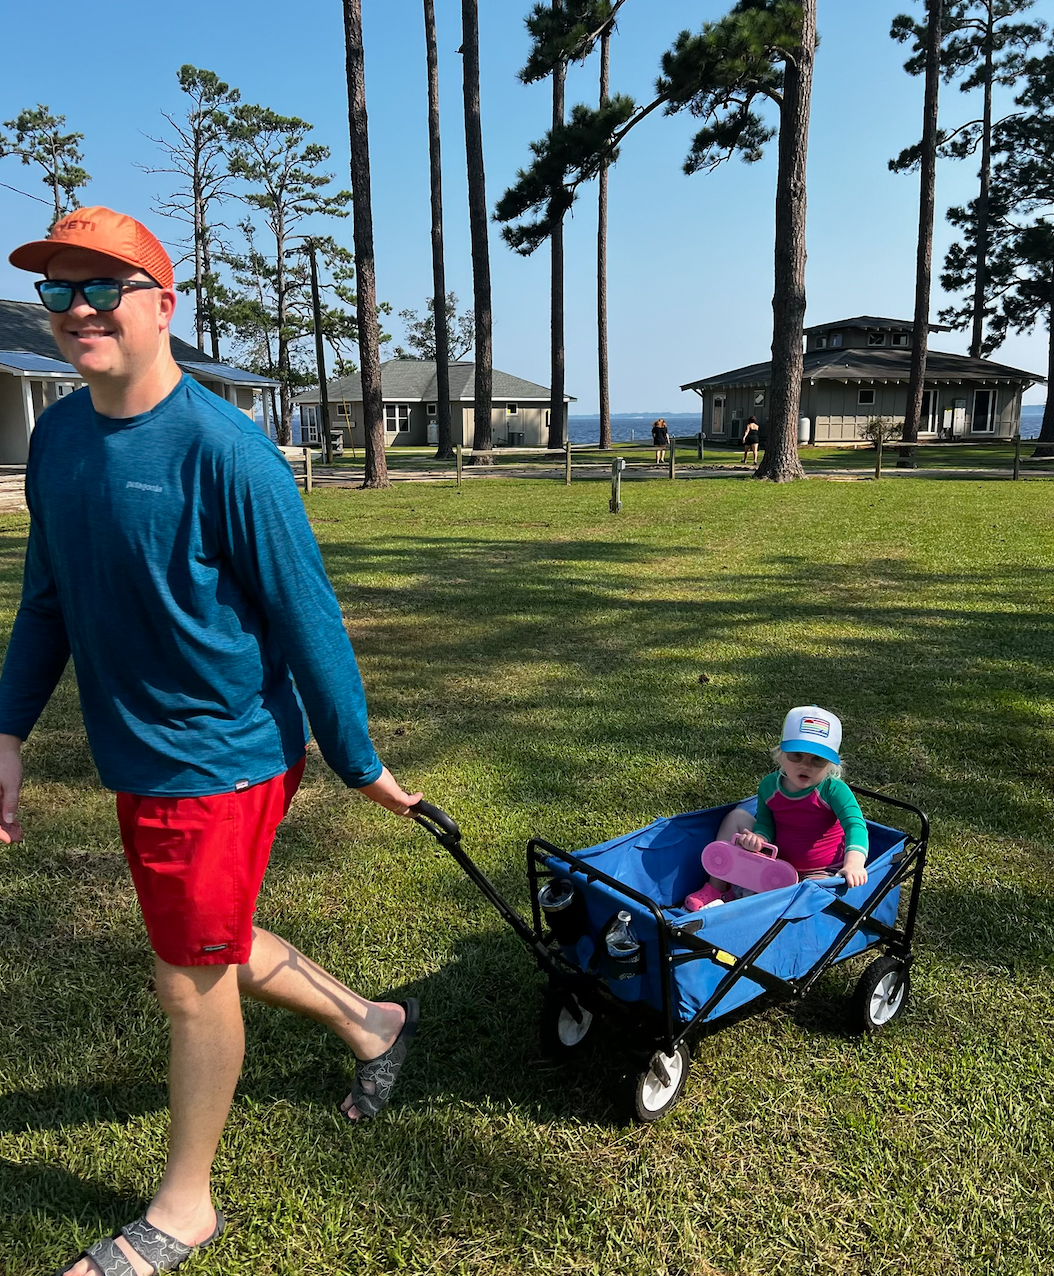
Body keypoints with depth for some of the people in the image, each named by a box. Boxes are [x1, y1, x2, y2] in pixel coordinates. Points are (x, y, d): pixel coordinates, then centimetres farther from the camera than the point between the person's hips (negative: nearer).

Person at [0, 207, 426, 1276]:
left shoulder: (223, 451, -19)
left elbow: (306, 617, -16)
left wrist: (360, 764, -10)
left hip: (223, 760, -7)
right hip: (136, 758, 8)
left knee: (191, 980, 8)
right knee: (211, 951, 21)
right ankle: (373, 1024, 46)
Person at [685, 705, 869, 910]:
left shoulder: (833, 789, -22)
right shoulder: (769, 786, -8)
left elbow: (855, 824, -34)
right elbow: (765, 825, -3)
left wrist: (854, 863, -53)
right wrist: (758, 839, -29)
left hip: (821, 874, -5)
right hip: (780, 866, 5)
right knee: (737, 817, -1)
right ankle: (716, 889, 3)